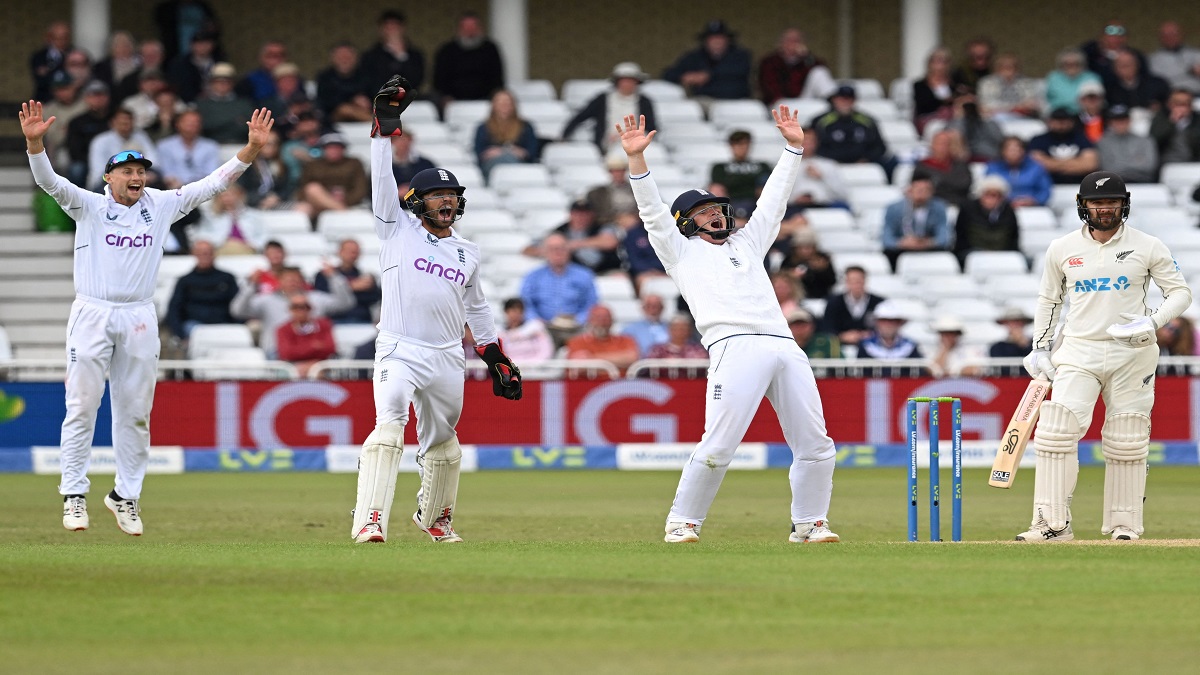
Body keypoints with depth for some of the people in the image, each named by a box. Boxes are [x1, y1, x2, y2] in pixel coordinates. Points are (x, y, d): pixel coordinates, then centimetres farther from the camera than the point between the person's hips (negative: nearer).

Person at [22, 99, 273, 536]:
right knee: (82, 406, -4)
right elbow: (49, 181, -11)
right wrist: (34, 142, -30)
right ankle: (74, 495, 1)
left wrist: (251, 148, -5)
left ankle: (126, 495, 16)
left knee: (134, 412, 6)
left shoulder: (161, 206, 10)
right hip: (92, 315, -3)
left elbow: (213, 184, 7)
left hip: (139, 319, 3)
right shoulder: (88, 206, 3)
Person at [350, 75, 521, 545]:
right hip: (399, 350, -5)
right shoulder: (399, 231, 4)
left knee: (442, 443, 16)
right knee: (389, 426, -25)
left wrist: (497, 359, 21)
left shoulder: (468, 253, 15)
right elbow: (382, 182, -5)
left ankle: (434, 516, 39)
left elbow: (477, 309, 24)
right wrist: (385, 128, -11)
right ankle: (370, 521, -35)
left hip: (447, 359, 5)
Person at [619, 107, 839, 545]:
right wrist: (637, 160, 3)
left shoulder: (747, 244, 33)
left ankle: (809, 524, 9)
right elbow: (653, 212, 12)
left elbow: (773, 202, 33)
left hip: (785, 346, 5)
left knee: (815, 444, -2)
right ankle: (683, 522, -2)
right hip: (735, 346, -5)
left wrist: (793, 148, 29)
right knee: (718, 446, -15)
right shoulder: (682, 251, 22)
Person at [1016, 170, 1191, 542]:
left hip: (1131, 355, -1)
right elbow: (1049, 299, 18)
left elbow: (1181, 291, 2)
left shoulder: (1148, 247, 0)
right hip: (1078, 352, 1)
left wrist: (1151, 321, -14)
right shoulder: (1062, 249, 6)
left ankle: (1124, 523, 12)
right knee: (1055, 431, -14)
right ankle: (1053, 523, -13)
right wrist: (1040, 348, 11)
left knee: (1126, 442, 1)